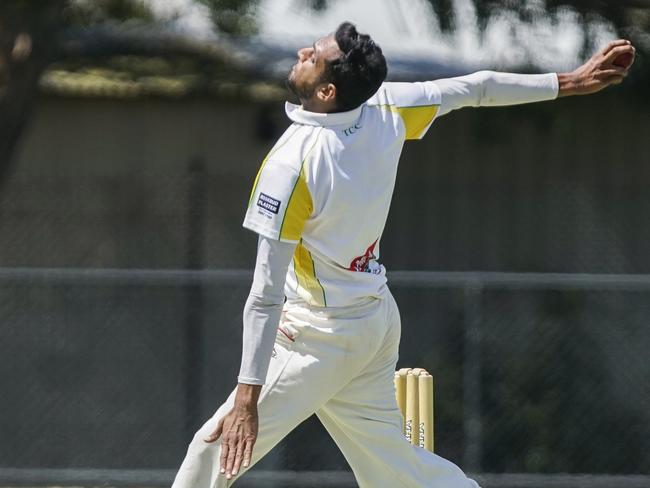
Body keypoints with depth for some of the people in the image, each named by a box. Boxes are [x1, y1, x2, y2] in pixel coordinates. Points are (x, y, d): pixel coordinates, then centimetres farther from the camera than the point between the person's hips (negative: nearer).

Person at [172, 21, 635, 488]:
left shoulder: (291, 164, -25)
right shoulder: (386, 109, -8)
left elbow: (267, 292, -25)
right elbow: (478, 88, 5)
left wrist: (247, 396, -24)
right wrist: (569, 82, 19)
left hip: (322, 339, -8)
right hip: (379, 323, 8)